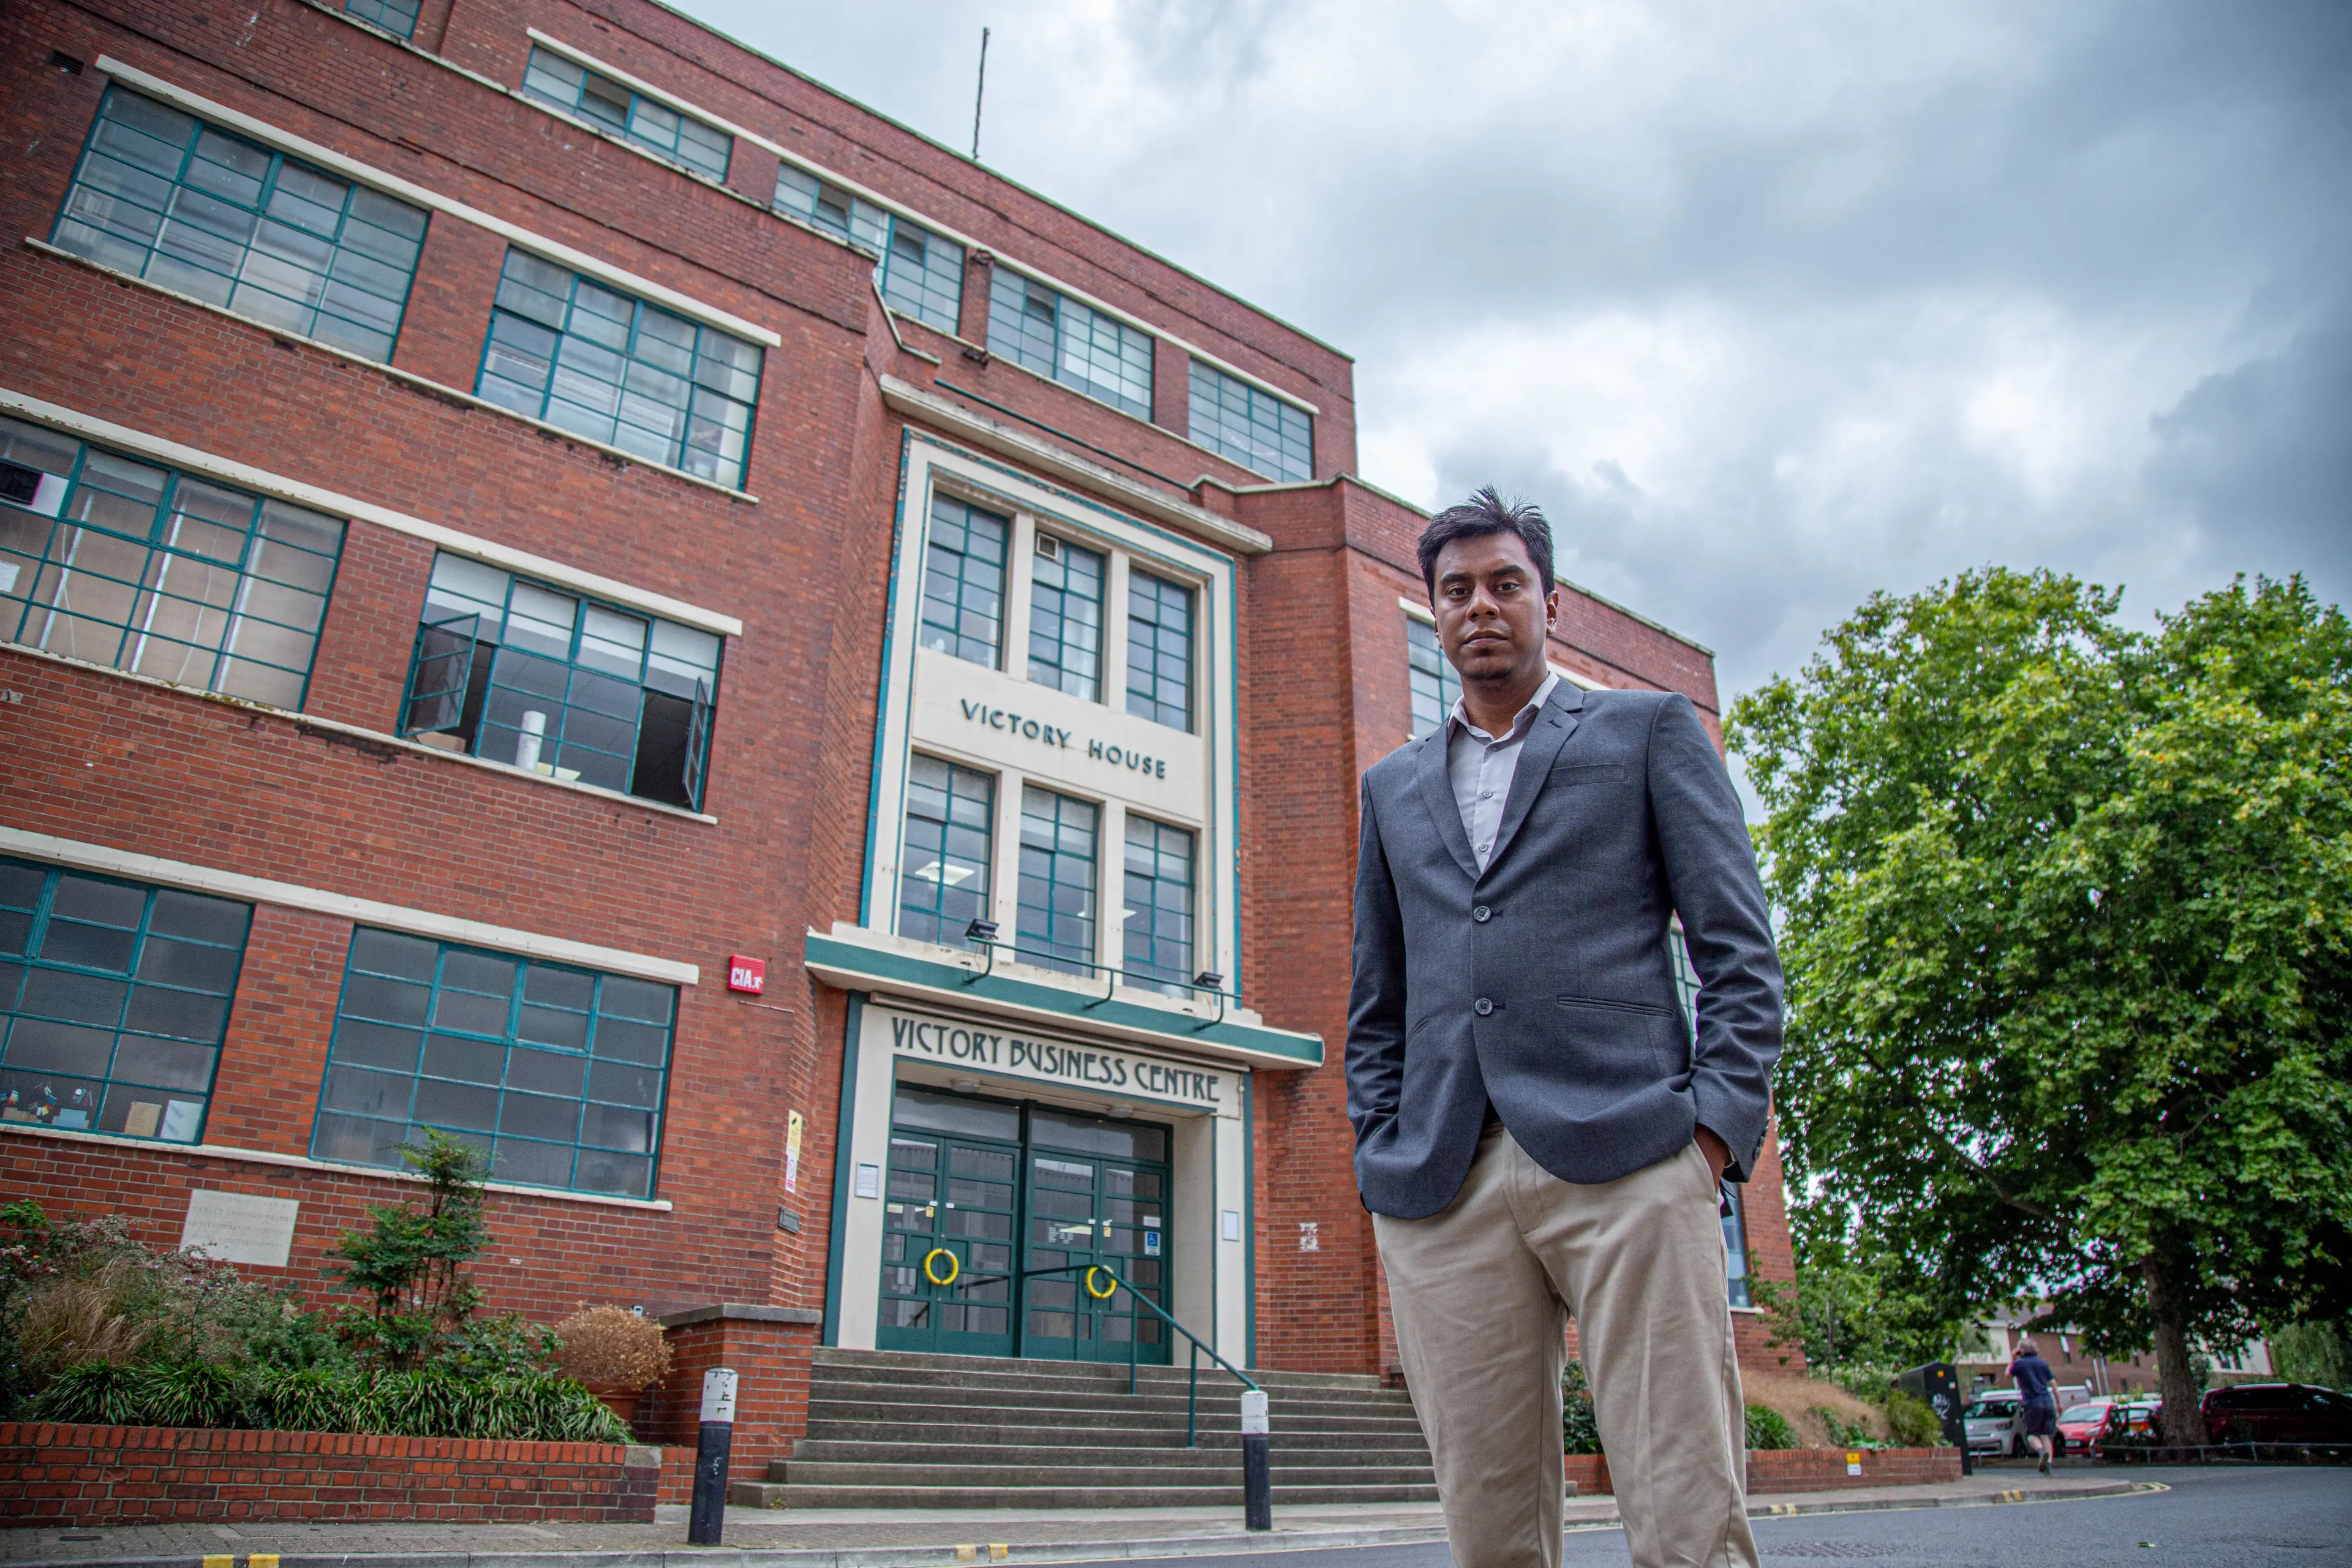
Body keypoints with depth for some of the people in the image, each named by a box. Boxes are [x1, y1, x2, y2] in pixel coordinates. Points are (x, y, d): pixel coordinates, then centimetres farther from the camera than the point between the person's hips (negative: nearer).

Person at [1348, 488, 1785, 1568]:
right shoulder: (1392, 786, 23)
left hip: (1624, 1160, -3)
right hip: (1440, 1192, 3)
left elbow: (1740, 952, 6)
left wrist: (1712, 1131, -7)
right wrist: (1382, 1155, 8)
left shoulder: (1650, 729, 14)